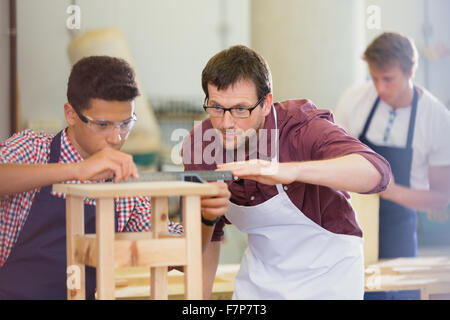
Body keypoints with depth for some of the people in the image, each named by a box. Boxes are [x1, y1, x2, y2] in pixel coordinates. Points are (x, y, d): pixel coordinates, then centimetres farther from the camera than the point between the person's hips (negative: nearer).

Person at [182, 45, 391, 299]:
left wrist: (290, 171, -57)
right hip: (260, 276, 4)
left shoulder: (303, 130, -27)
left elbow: (377, 171, -46)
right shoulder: (199, 143, -12)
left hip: (327, 274, -4)